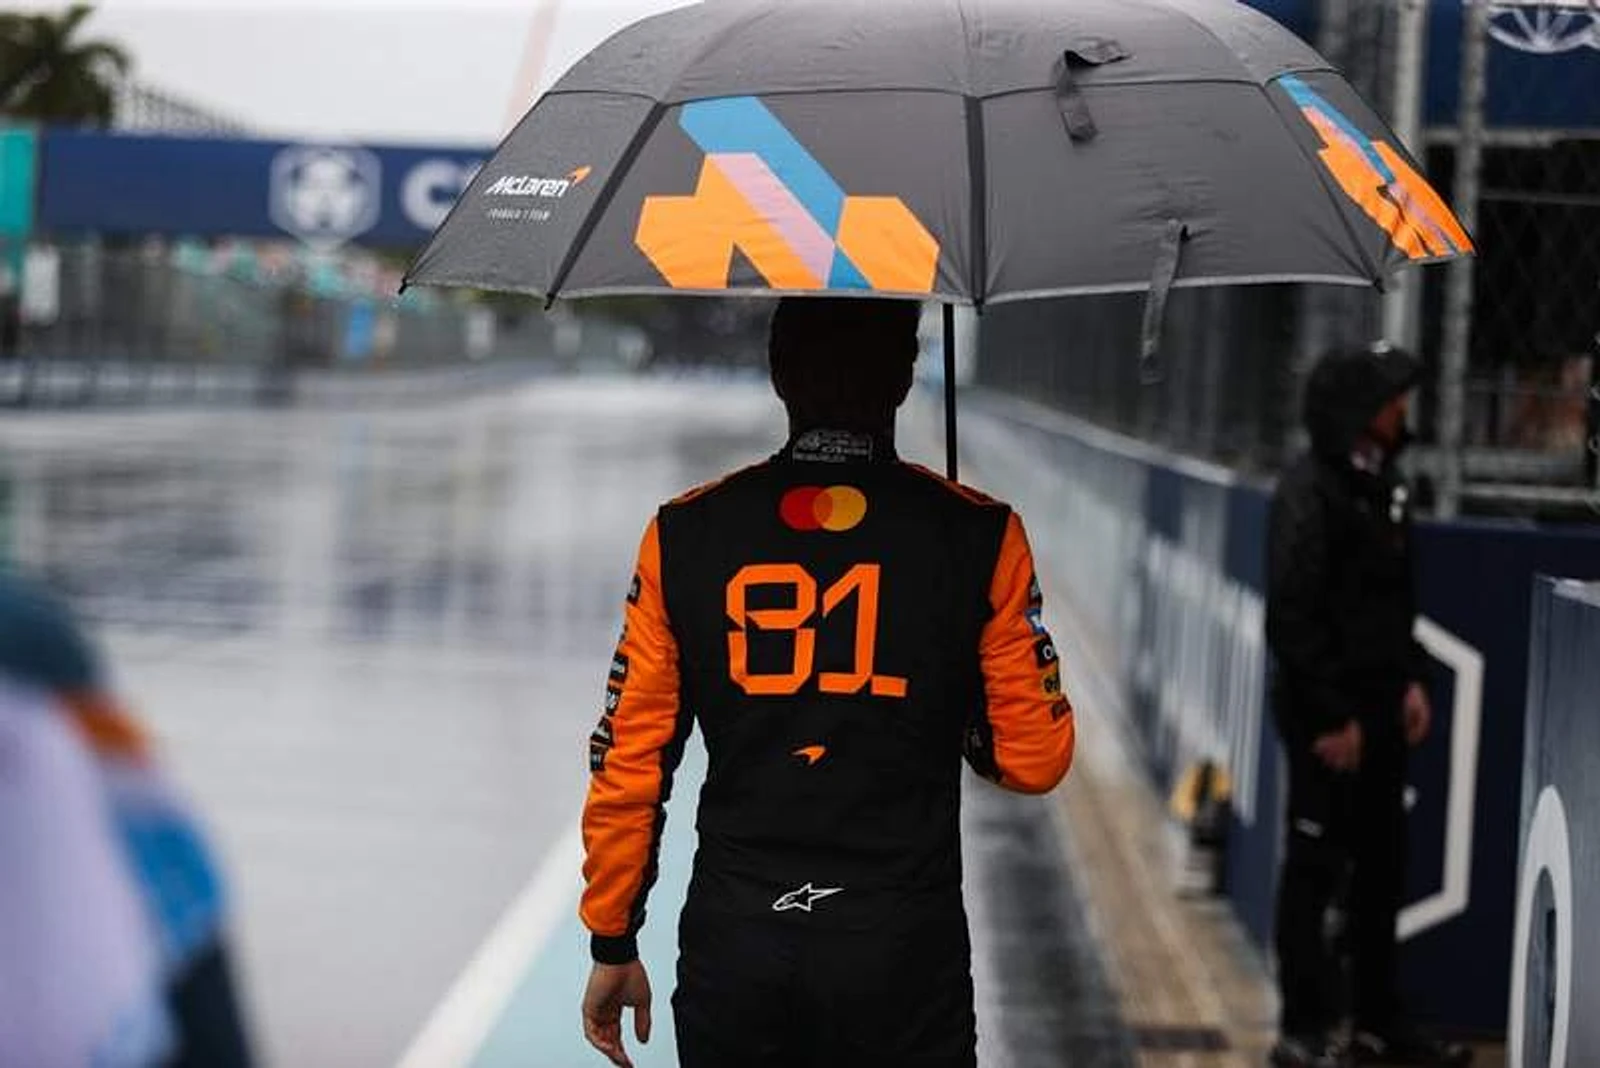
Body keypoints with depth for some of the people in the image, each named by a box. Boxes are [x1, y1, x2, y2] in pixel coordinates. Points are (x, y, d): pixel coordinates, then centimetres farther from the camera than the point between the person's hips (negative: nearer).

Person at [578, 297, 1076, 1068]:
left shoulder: (683, 536, 0)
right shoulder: (979, 539, -4)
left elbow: (628, 762, 1)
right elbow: (1034, 759, -2)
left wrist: (613, 946, 10)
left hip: (731, 952, 2)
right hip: (903, 957, -1)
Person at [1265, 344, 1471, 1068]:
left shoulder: (1384, 483, 11)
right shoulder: (1309, 492, -16)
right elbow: (1292, 617, -19)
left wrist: (1411, 679, 11)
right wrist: (1332, 717, -18)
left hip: (1379, 706, 9)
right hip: (1325, 713, -9)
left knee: (1381, 866, 14)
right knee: (1316, 867, 0)